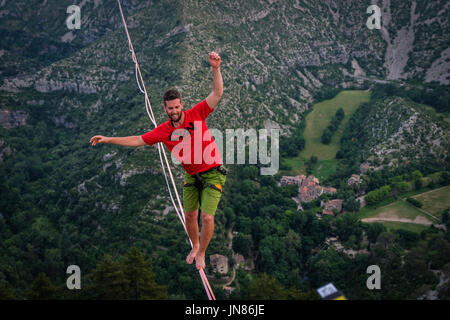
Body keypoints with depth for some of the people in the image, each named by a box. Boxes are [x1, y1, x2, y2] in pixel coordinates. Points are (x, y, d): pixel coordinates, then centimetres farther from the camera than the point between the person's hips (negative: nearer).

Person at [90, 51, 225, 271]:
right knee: (190, 216, 11)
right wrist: (108, 140, 6)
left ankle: (201, 254, 13)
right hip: (191, 176, 4)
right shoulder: (163, 131, -2)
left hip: (213, 174, -4)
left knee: (207, 217, -10)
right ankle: (195, 247, 39)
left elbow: (217, 93, -20)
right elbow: (138, 140, 8)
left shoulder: (196, 115, -13)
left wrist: (215, 69, -35)